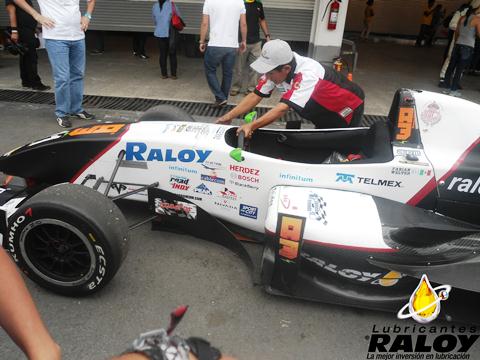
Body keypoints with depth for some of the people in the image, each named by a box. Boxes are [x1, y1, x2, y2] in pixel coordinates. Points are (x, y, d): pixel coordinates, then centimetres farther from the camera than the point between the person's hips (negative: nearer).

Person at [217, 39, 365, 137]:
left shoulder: (307, 74, -41)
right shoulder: (275, 68, -18)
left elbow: (283, 108, -47)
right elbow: (256, 96, -18)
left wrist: (251, 126, -52)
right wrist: (228, 117, -24)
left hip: (349, 107, -6)